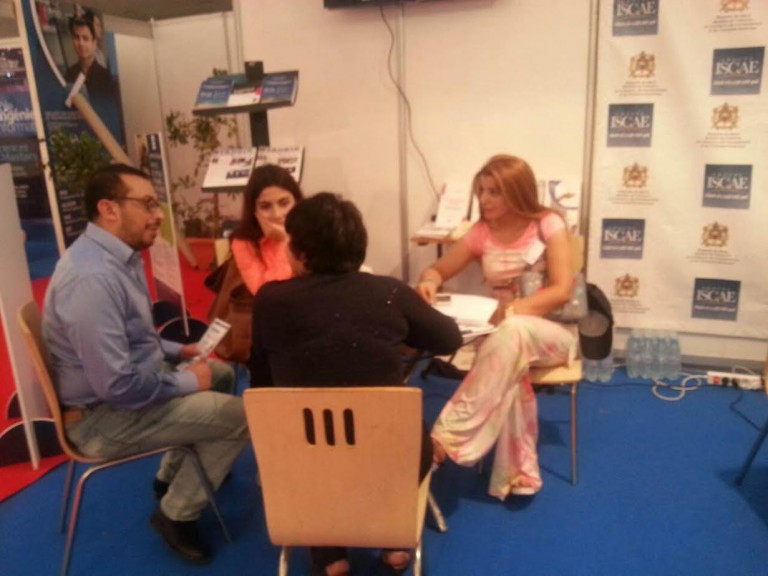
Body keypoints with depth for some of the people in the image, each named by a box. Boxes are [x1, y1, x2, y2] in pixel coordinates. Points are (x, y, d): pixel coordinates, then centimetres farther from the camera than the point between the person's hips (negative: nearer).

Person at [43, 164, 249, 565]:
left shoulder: (119, 255, 3)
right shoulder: (92, 276, -30)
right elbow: (118, 386, -31)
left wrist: (176, 351, 7)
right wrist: (188, 381, -17)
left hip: (129, 380, 10)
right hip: (104, 414, -10)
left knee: (223, 373, 19)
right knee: (237, 415, -12)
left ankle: (172, 475, 32)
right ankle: (176, 514, 9)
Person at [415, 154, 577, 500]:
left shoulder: (548, 225, -6)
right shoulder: (482, 232, 3)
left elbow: (562, 290, -13)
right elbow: (438, 270, 11)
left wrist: (513, 310, -29)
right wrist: (429, 282, -16)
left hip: (550, 333, -2)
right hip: (505, 334, 3)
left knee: (514, 332, -39)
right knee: (512, 372, -35)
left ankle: (450, 434, -40)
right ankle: (518, 473, -24)